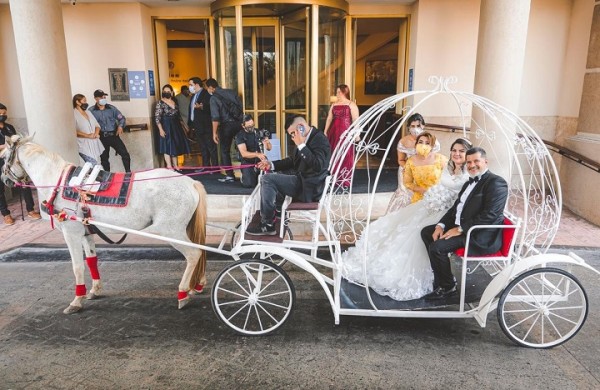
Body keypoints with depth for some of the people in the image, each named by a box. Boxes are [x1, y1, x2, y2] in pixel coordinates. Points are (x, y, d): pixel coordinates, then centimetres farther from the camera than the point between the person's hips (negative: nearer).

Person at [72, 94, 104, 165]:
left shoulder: (88, 112, 16)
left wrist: (96, 133, -5)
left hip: (95, 144, 8)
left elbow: (97, 125, 16)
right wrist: (88, 135, -23)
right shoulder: (74, 114, -8)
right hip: (85, 146, -7)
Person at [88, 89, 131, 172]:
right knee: (104, 158, 11)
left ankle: (128, 172, 7)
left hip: (113, 135, 1)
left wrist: (120, 126, -10)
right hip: (101, 138, -1)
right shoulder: (91, 111, -5)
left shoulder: (111, 108, 2)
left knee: (125, 154, -7)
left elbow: (121, 118, 8)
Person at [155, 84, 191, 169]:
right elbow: (157, 117, -14)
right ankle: (169, 167, -1)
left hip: (176, 126, 6)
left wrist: (183, 126, 12)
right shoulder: (160, 103, -9)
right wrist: (161, 129, -21)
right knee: (168, 146, -4)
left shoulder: (174, 102, 8)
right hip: (166, 127, -6)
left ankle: (175, 165, 21)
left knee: (176, 145, 11)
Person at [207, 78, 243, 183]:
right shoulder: (232, 92, 9)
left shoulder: (213, 98, -5)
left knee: (225, 151, 8)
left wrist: (214, 133, -7)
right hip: (239, 122, 5)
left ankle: (229, 175, 6)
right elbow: (241, 107, 9)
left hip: (226, 125, -5)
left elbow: (215, 117, -11)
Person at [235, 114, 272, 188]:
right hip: (248, 163, -3)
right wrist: (257, 154, -36)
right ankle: (244, 177, 12)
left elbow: (269, 148, 4)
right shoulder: (240, 136, -7)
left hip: (260, 161, 3)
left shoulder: (259, 132, 5)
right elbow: (244, 153, -20)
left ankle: (257, 176, 16)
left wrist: (267, 142, -20)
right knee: (250, 184, -24)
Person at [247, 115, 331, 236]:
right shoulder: (306, 139, 11)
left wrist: (301, 145, -26)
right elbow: (292, 161, 21)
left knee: (267, 179, -16)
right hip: (302, 181, 10)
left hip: (309, 187, -10)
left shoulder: (320, 139, -15)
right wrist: (271, 164, 8)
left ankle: (267, 225, -8)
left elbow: (318, 165, -29)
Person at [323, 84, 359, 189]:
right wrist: (325, 131, 10)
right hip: (333, 132, 5)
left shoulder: (351, 104, 0)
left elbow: (355, 120, -6)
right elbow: (329, 118, 16)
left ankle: (345, 180, 2)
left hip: (345, 132, -5)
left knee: (345, 156, -4)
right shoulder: (334, 105, 16)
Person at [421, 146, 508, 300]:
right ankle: (441, 276, 11)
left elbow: (489, 215, -23)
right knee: (426, 232, 7)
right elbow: (456, 207, 18)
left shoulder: (496, 183, -12)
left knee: (437, 246, -23)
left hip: (481, 237, -10)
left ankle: (447, 286, 0)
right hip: (460, 227, 10)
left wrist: (460, 229, -21)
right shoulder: (470, 183, 18)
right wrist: (441, 225, 1)